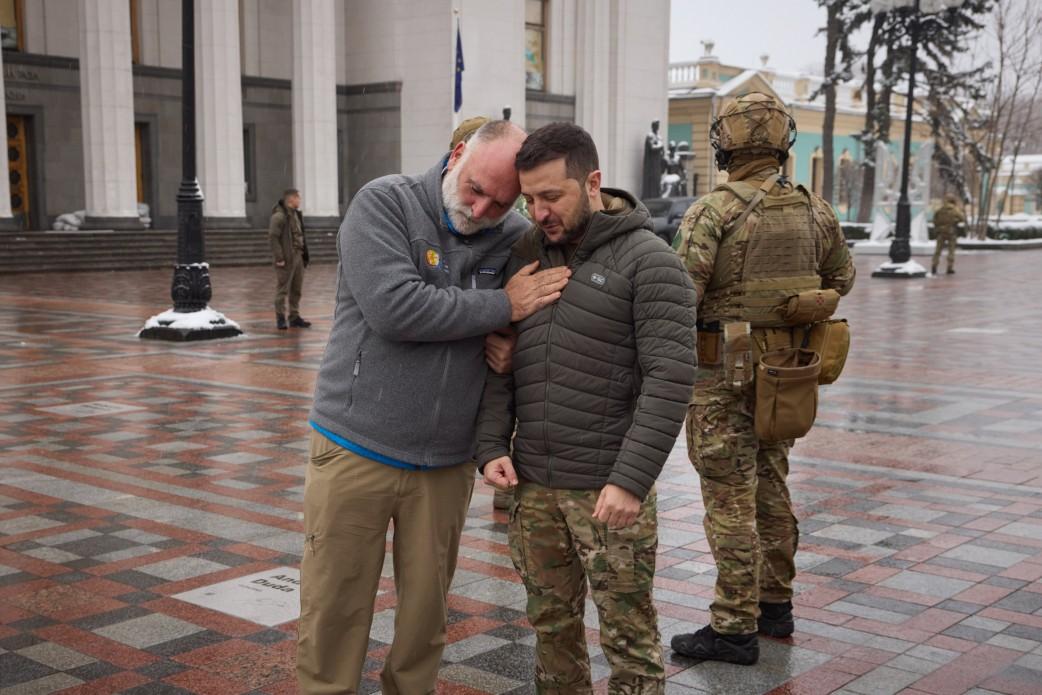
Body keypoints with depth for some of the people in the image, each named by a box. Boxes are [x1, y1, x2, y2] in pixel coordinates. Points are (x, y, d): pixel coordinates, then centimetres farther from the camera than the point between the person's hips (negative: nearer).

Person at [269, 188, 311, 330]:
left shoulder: (296, 214, 16)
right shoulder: (279, 216, -12)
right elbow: (273, 237, -18)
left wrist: (304, 255, 13)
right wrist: (279, 258, -21)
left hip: (298, 257, 9)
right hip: (286, 259, -9)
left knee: (296, 290, 12)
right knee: (282, 289, -3)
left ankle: (294, 317, 19)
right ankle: (280, 319, 2)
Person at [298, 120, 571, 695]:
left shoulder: (515, 239, 1)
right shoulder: (384, 204, -9)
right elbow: (393, 308, -22)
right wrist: (502, 307, -16)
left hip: (447, 464, 3)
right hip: (356, 452, -3)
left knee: (427, 612, 13)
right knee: (333, 614, 5)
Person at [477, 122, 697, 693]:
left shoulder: (648, 260, -9)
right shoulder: (524, 255, 9)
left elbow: (670, 378, -15)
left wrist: (631, 480, -21)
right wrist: (492, 445, -1)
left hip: (608, 489, -5)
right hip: (532, 484, 5)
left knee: (627, 636, 4)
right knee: (551, 624, 16)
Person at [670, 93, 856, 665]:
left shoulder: (712, 212, -16)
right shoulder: (814, 212, 3)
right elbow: (840, 278, 18)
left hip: (725, 374, -6)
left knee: (730, 501, 0)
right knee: (770, 489, 19)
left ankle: (735, 628, 6)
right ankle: (775, 605, 30)